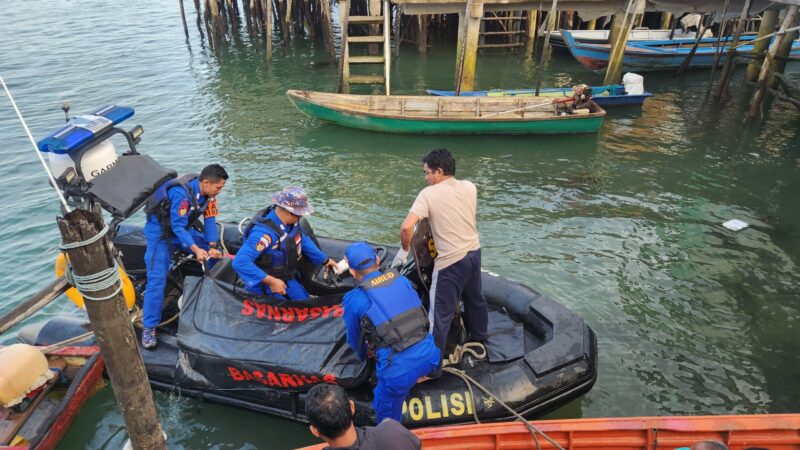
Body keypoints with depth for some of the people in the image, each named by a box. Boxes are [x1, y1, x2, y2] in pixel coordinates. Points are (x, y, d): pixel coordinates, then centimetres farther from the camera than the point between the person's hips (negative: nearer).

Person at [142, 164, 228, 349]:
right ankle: (148, 328, -6)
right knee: (157, 279, -13)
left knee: (215, 255, -2)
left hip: (183, 228, 7)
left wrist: (212, 247, -18)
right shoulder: (181, 193, -33)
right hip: (160, 231, -7)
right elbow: (177, 227, -32)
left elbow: (209, 220, -8)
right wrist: (196, 249, -39)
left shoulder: (208, 193, -12)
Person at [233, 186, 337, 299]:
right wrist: (271, 281, -40)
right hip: (264, 283, -7)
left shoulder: (291, 221, -12)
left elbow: (303, 240, 8)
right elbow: (240, 262, -43)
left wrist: (325, 260, 15)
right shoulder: (264, 232, -37)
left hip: (286, 277, 8)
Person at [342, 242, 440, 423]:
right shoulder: (402, 279, 11)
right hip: (429, 355, 4)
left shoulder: (353, 299, 1)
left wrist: (365, 355, 41)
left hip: (399, 369, -4)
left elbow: (354, 341, 17)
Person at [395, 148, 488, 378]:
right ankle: (479, 336, 51)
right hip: (473, 252, 7)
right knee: (475, 298, 28)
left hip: (451, 262, -7)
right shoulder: (470, 187, 3)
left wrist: (404, 250, -7)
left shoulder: (429, 194, -15)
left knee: (440, 315, 0)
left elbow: (406, 227, -23)